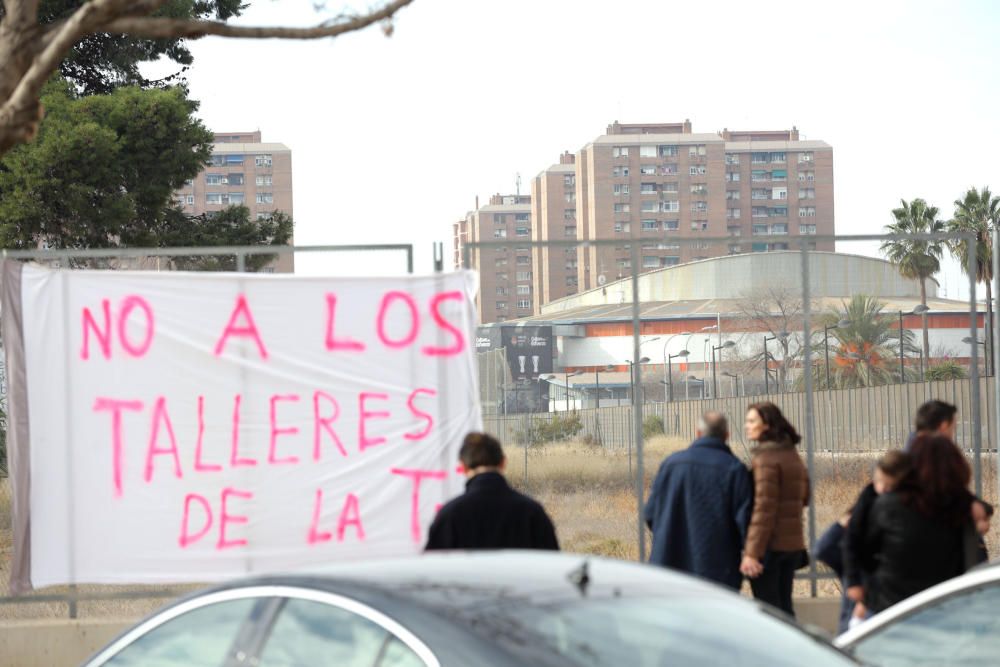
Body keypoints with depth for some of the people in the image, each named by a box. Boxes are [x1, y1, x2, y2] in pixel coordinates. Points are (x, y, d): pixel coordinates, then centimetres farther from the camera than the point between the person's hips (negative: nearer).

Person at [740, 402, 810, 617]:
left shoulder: (765, 458, -15)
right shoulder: (792, 455, 12)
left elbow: (763, 508, -20)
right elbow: (804, 497, 23)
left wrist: (752, 552, -21)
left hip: (770, 544, -8)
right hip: (793, 543, 8)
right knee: (784, 606, 15)